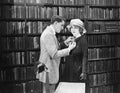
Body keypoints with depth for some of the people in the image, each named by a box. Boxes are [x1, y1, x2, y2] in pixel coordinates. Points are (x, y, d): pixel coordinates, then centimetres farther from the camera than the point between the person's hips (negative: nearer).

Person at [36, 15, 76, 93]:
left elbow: (55, 49, 17)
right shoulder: (49, 35, -21)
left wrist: (65, 42, 6)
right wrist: (69, 49, -17)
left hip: (49, 69, 11)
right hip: (49, 71, -10)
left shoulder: (49, 33, 13)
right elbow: (54, 54, -25)